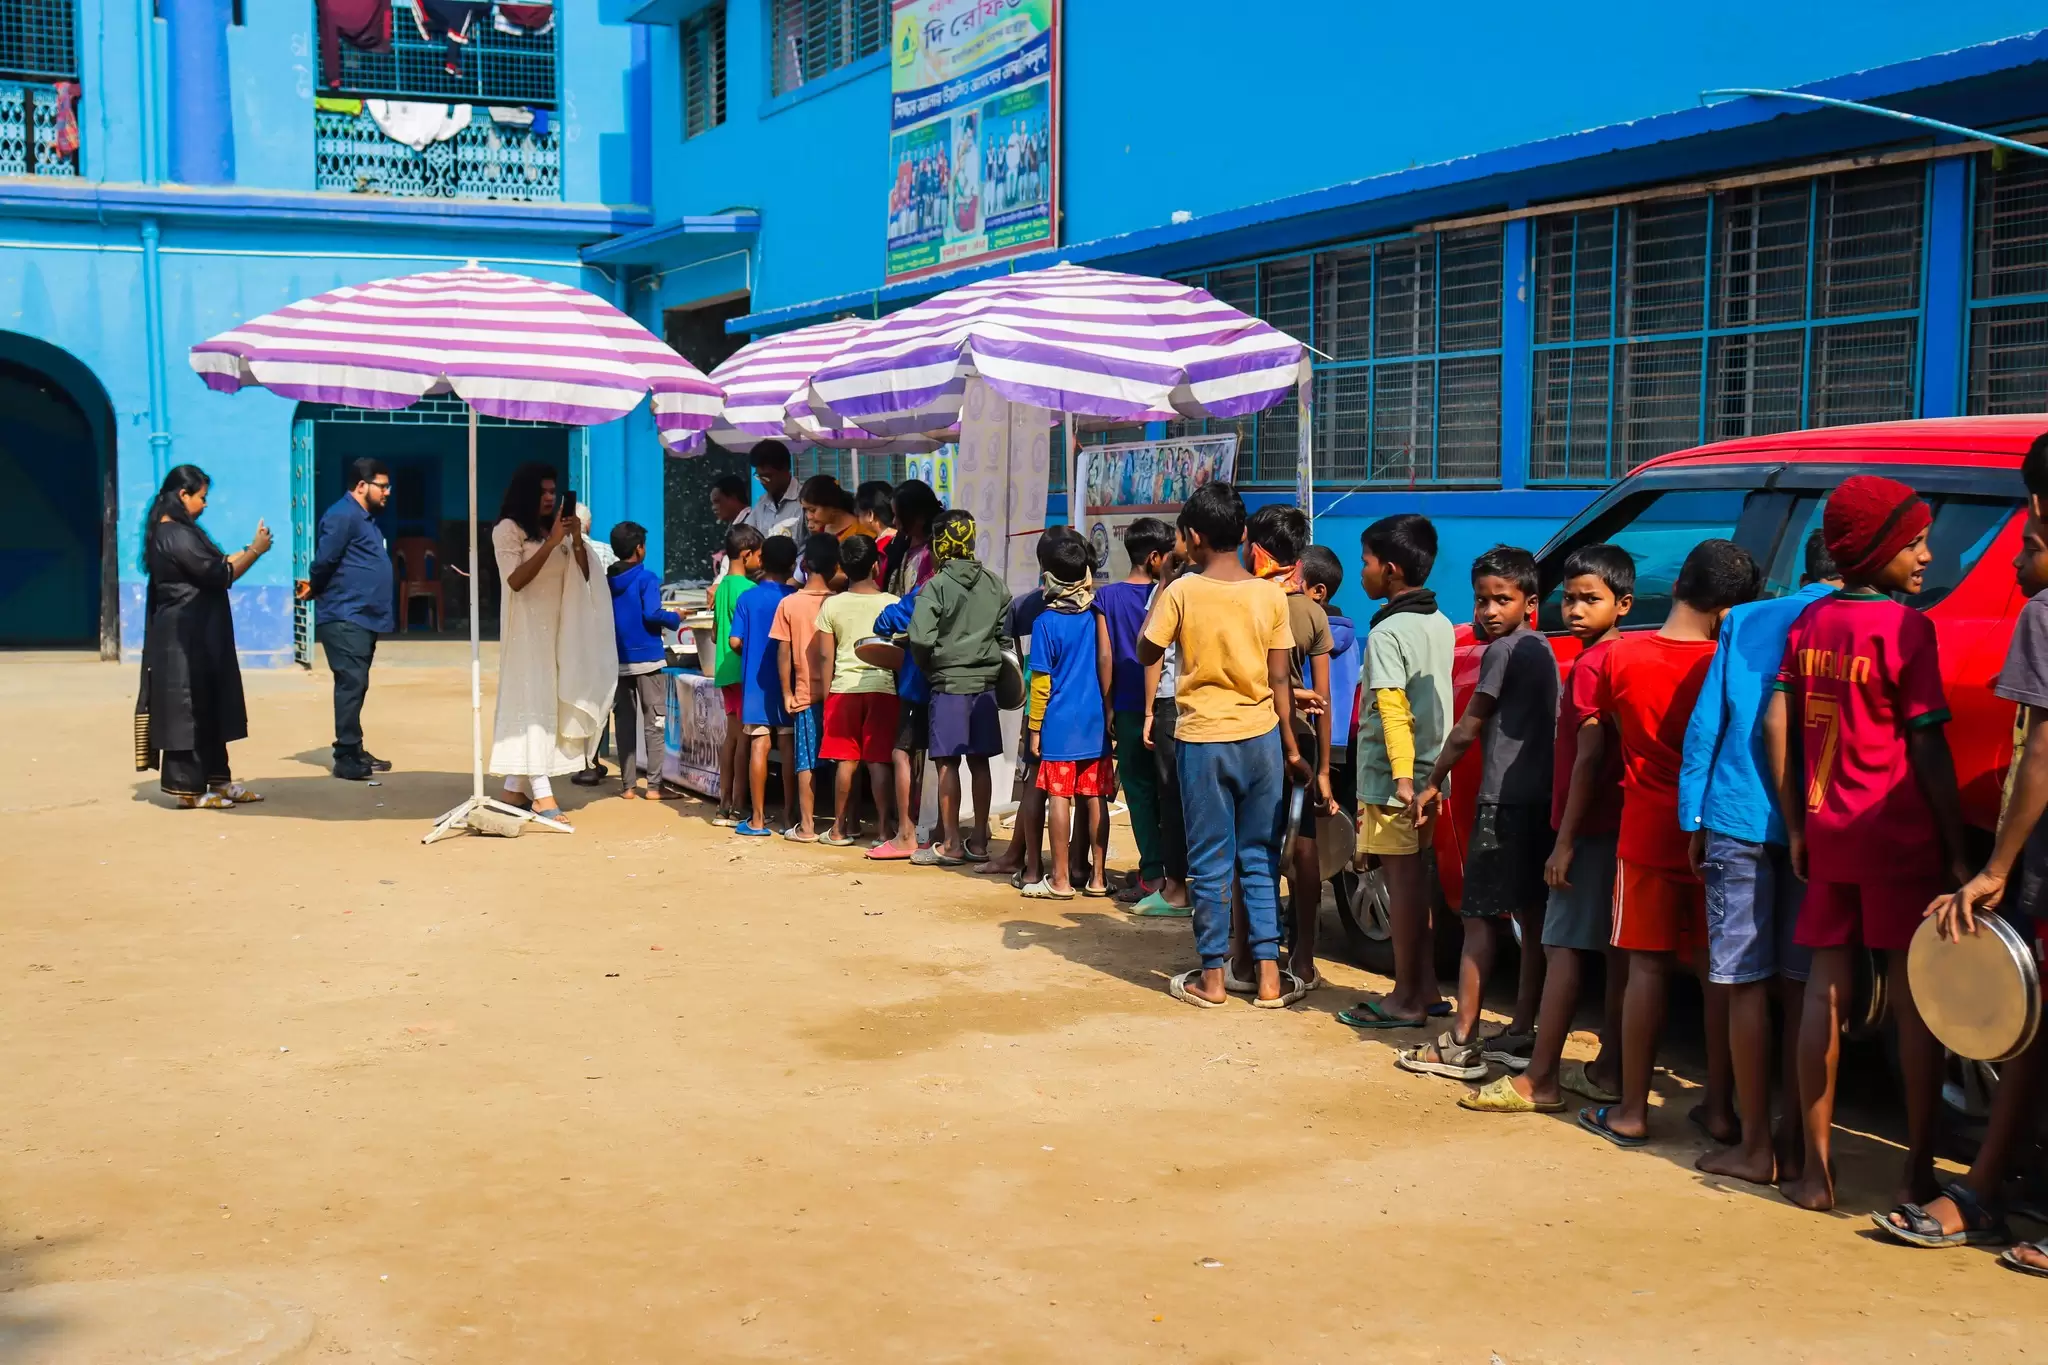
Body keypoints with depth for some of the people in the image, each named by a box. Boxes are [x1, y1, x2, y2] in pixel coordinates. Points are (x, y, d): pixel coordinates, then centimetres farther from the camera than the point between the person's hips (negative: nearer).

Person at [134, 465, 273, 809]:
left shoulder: (175, 532, 13)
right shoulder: (176, 535, -18)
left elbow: (211, 566, 20)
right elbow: (220, 575, -16)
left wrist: (248, 550, 16)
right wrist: (255, 550, -6)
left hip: (193, 636, 10)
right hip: (186, 638, -10)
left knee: (208, 709, 12)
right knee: (190, 709, -4)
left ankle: (217, 780, 18)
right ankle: (189, 789, 2)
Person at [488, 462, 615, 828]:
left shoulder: (558, 528, 13)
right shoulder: (508, 529, -5)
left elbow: (582, 577, 9)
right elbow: (515, 580, -16)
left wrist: (577, 540, -8)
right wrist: (552, 543, -22)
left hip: (555, 627, 6)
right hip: (526, 626, -6)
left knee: (548, 703, 4)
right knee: (532, 703, -10)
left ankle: (516, 788, 10)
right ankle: (541, 794, -16)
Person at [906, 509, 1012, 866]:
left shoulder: (936, 585, -10)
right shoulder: (995, 585, 6)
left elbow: (921, 638, -17)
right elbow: (1006, 633, 10)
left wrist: (927, 667, 0)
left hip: (949, 684, -5)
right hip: (985, 684, 5)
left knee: (947, 763, 1)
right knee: (979, 762, 10)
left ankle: (950, 844, 3)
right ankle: (979, 841, 14)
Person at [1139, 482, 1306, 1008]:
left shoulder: (1182, 592, -9)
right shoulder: (1270, 594, -2)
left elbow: (1147, 653, 2)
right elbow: (1279, 680, 0)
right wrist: (1291, 749, 7)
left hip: (1202, 738, -2)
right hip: (1260, 735, 2)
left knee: (1210, 861, 6)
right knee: (1261, 857, 10)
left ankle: (1211, 977, 11)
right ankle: (1268, 975, 10)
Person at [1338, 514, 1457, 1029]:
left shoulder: (1388, 632, -15)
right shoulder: (1441, 626, 11)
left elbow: (1393, 708, -23)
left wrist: (1401, 775, -27)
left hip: (1392, 779, -9)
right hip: (1430, 773, 9)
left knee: (1402, 881, -3)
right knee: (1414, 878, 15)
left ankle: (1406, 1000, 3)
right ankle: (1426, 989, 21)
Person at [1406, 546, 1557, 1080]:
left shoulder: (1503, 650, -11)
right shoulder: (1543, 651, 16)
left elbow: (1467, 730, -9)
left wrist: (1432, 784, 2)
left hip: (1505, 802, -9)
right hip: (1542, 798, 9)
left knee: (1480, 918, -7)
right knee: (1532, 917, 10)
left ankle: (1460, 1044, -7)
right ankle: (1522, 1034, 16)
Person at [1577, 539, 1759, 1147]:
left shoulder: (1617, 657, -5)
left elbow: (1588, 755, 4)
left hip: (1647, 834, 0)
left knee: (1647, 965, 3)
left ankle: (1631, 1111, 5)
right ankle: (1719, 1103, 16)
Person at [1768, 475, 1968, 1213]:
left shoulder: (1811, 622, 7)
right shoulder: (1906, 627, -10)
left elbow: (1777, 723, 6)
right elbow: (1929, 748, -12)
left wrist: (1796, 827, 11)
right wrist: (1957, 851, -8)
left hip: (1827, 838, 6)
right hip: (1902, 838, -6)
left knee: (1825, 992, 9)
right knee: (1913, 1002, 1)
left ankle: (1816, 1167, 12)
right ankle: (1918, 1175, 6)